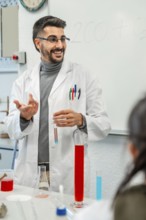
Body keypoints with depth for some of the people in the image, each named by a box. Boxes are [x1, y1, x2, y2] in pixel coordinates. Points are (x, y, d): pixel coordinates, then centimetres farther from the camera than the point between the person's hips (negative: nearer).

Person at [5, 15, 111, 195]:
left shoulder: (84, 77, 1)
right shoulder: (23, 81, 7)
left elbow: (104, 125, -2)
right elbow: (12, 130, 3)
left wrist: (81, 120, -22)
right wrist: (24, 117, -19)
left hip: (68, 176, -2)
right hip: (29, 174, 2)